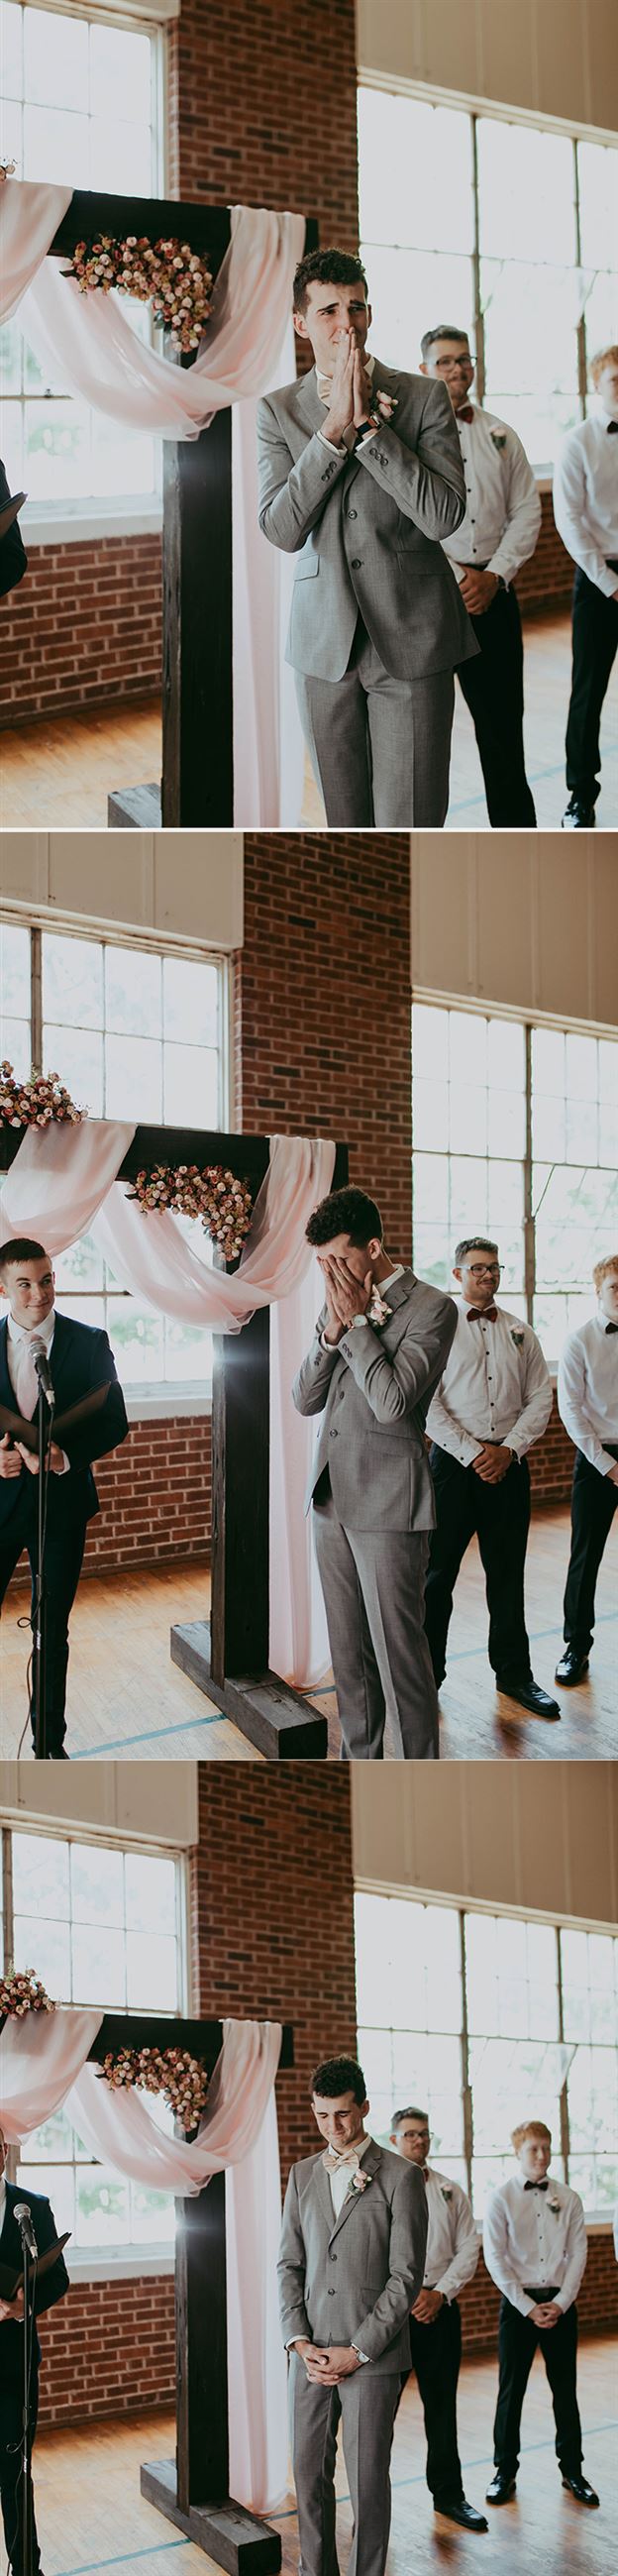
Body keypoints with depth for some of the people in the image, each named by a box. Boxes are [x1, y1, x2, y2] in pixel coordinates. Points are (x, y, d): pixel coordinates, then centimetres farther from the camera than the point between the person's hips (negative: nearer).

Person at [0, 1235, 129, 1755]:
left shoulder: (90, 1342, 0)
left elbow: (115, 1423, -1)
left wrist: (65, 1455, -17)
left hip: (61, 1503, 0)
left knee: (53, 1634, 9)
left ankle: (51, 1741, 22)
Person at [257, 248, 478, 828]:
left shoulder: (423, 398, 0)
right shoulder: (278, 411, 5)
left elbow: (443, 516, -12)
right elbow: (281, 530, -7)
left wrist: (368, 425, -15)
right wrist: (335, 427, -14)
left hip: (410, 638, -2)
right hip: (324, 644, 2)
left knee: (408, 820, -5)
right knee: (342, 819, 7)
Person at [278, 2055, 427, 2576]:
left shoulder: (400, 2177, -5)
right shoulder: (303, 2175, 11)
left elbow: (406, 2276, -8)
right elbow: (290, 2264, 11)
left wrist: (357, 2351, -11)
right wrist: (298, 2341, -3)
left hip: (371, 2355, -4)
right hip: (311, 2351, 5)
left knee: (368, 2478, 0)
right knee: (309, 2471, 9)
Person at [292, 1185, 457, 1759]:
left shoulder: (431, 1308, -10)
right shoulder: (339, 1306, 12)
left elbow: (392, 1401, -21)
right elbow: (305, 1399, 7)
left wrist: (356, 1321, -14)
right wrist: (333, 1328, -7)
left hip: (388, 1506, -7)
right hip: (331, 1498, 7)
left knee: (399, 1652, -5)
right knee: (348, 1652, 14)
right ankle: (360, 1762, 24)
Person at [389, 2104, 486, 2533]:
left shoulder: (451, 2191, 11)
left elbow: (469, 2248, 7)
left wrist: (440, 2293, -6)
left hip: (440, 2307, 3)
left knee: (442, 2403, 9)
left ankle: (448, 2493, 19)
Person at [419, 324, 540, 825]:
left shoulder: (501, 436, 13)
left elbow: (526, 511, 10)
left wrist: (495, 575, -5)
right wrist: (453, 576, -12)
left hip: (492, 590, 3)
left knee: (501, 716, 5)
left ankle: (517, 830, 11)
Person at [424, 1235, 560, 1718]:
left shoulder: (521, 1333, 10)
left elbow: (540, 1398, 8)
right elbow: (427, 1403, -8)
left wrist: (509, 1450, -6)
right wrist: (473, 1453, -13)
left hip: (508, 1462, 3)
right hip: (454, 1461, -3)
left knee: (507, 1573, 10)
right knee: (438, 1572, 1)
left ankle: (514, 1672, 19)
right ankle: (424, 1674, 9)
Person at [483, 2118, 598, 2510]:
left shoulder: (568, 2199, 4)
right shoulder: (501, 2199, -4)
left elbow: (578, 2253, 2)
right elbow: (495, 2259, -7)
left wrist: (560, 2303, -8)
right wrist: (528, 2307, -11)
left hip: (560, 2304, 2)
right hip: (518, 2302, -2)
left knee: (565, 2390, 7)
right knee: (511, 2390, 3)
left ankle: (572, 2470, 17)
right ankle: (505, 2471, 13)